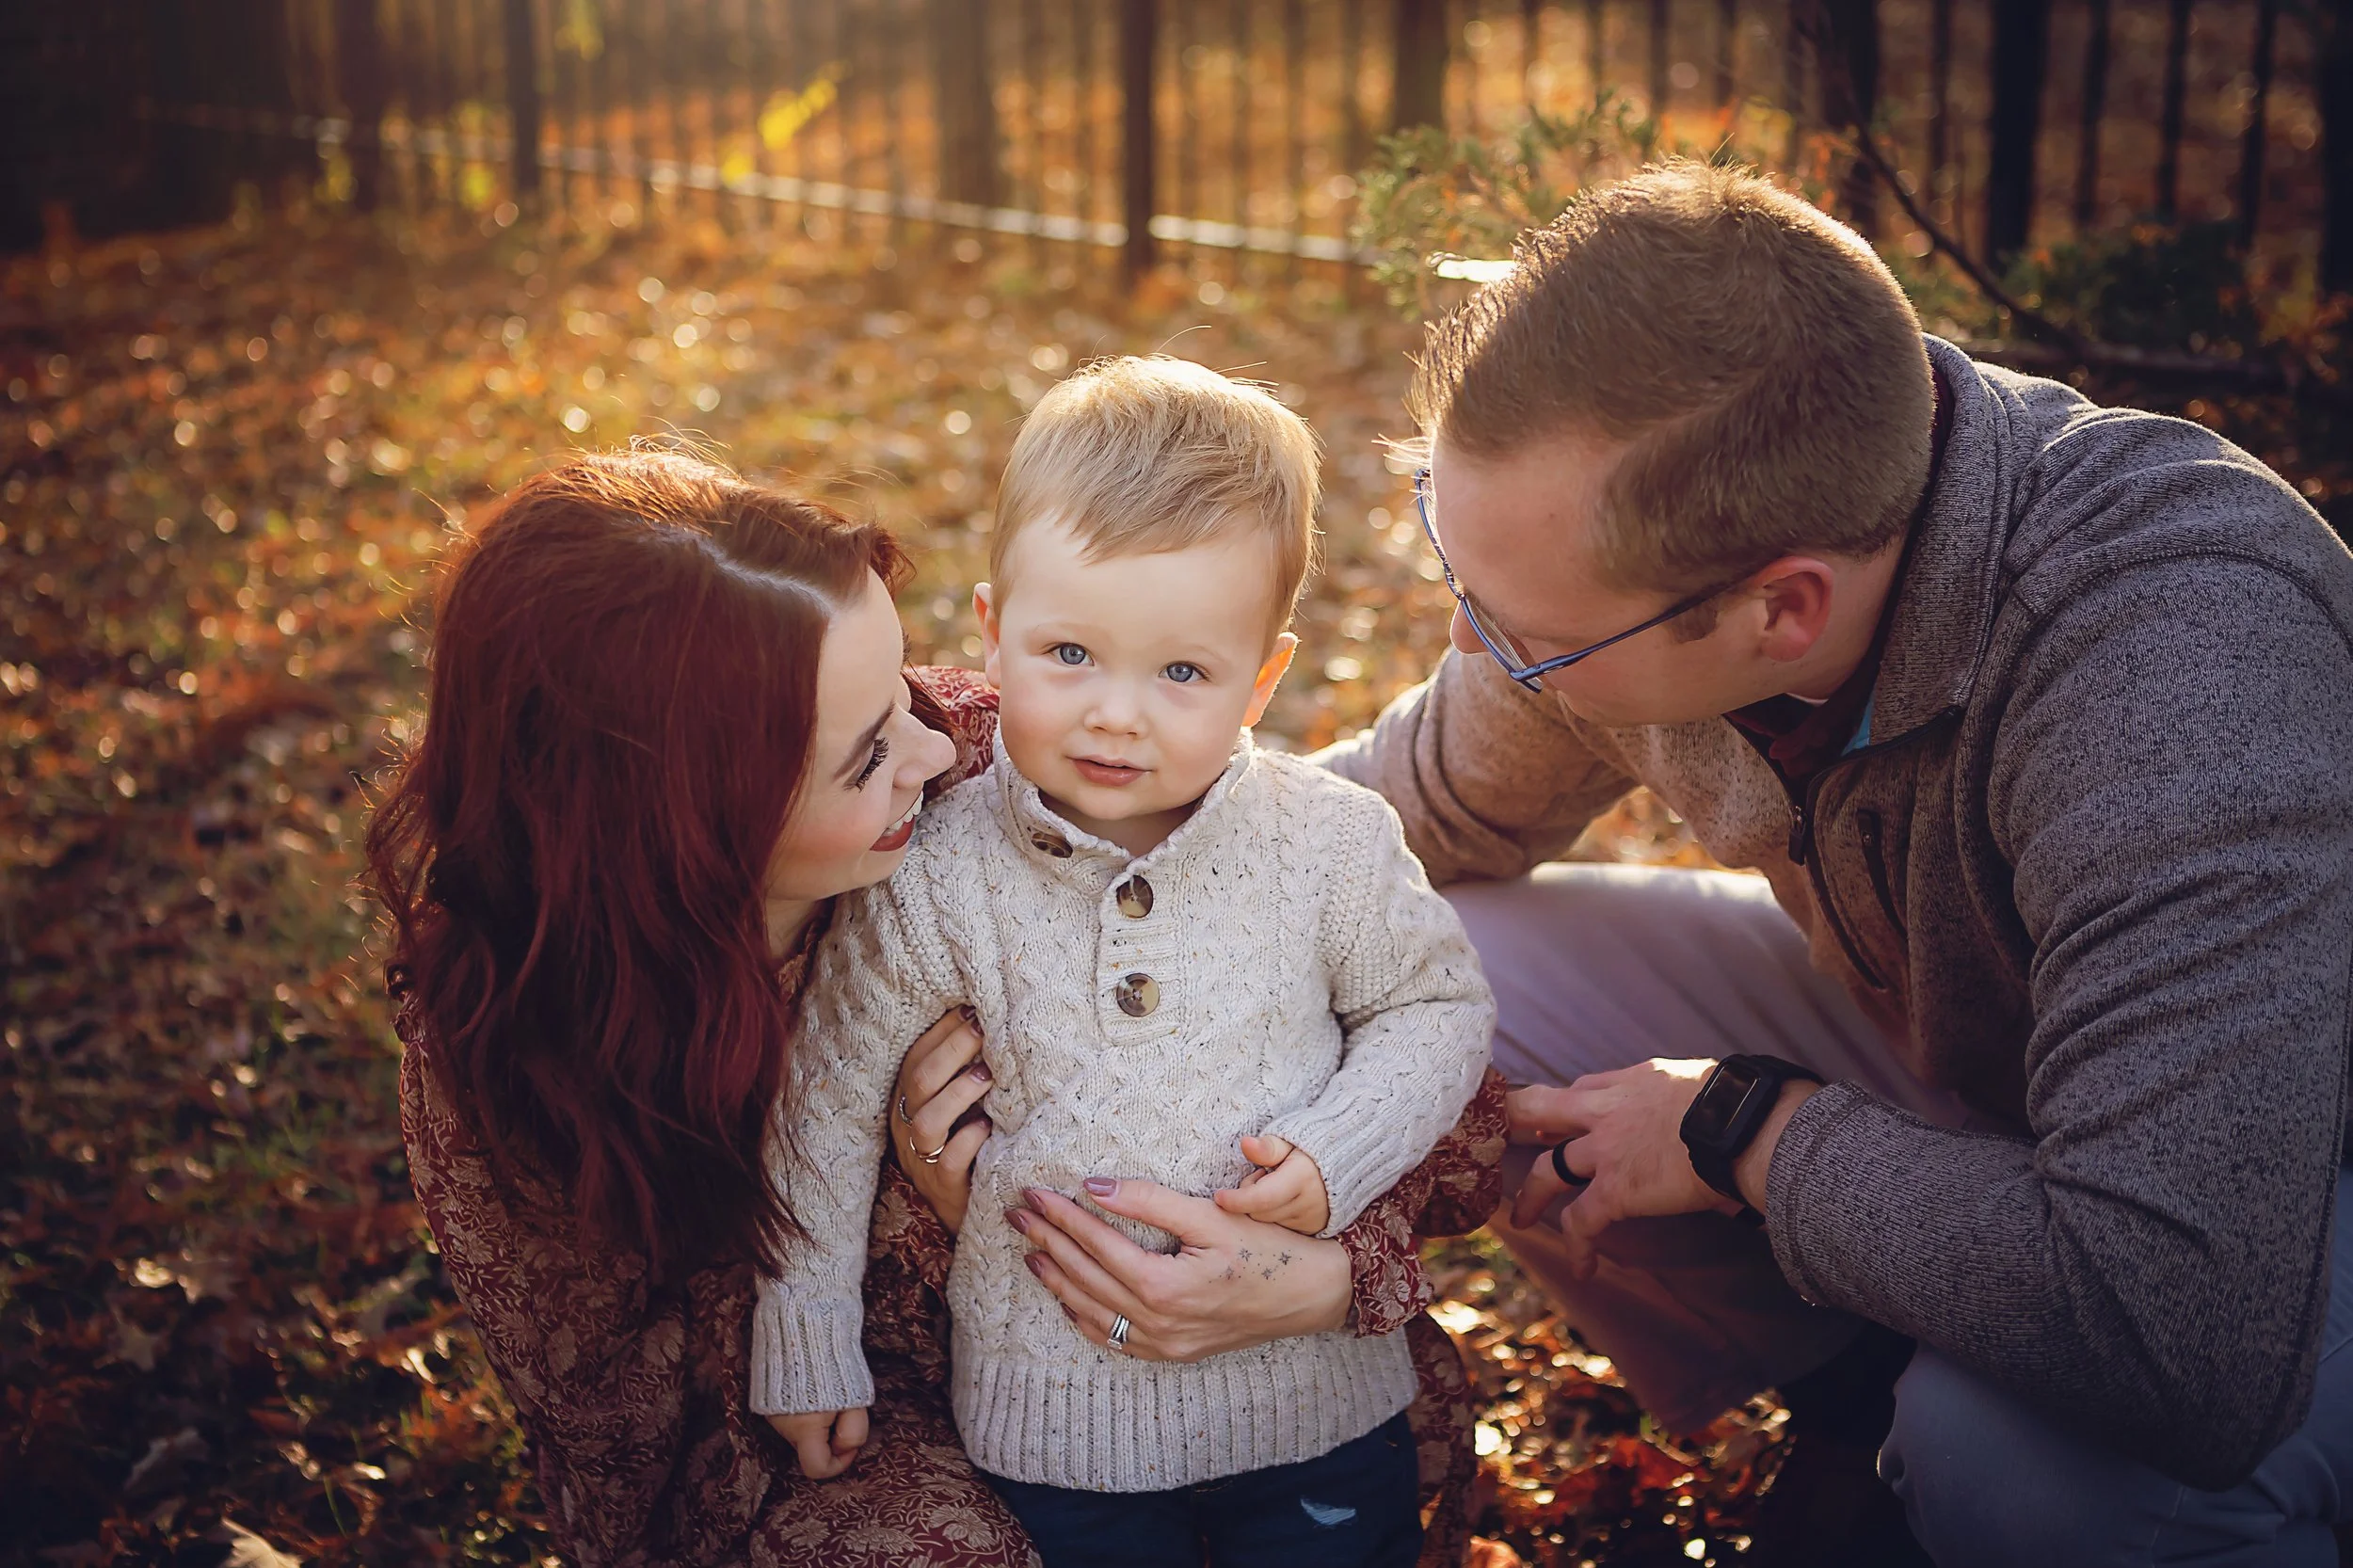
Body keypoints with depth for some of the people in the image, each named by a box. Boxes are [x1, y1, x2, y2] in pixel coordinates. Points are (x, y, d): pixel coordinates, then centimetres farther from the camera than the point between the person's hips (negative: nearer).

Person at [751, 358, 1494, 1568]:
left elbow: (1436, 1006, 2)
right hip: (1058, 1409, -1)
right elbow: (829, 1096, -3)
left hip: (1313, 1386, 1)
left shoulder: (1331, 842, -12)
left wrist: (1334, 1155, -15)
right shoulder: (934, 880, -14)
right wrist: (805, 1343, 3)